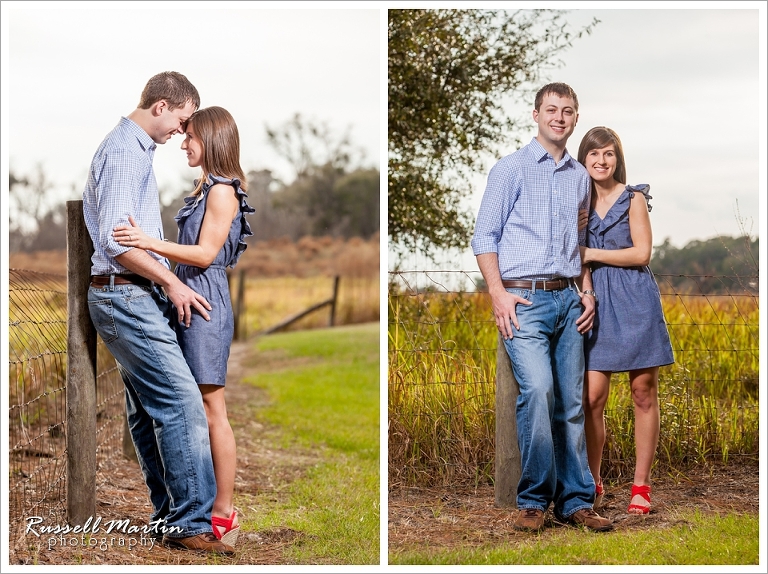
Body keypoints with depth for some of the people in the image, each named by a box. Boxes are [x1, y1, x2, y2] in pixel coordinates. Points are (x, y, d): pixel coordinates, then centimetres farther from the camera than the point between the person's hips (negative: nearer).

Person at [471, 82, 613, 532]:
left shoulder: (581, 177, 18)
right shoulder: (512, 169, 3)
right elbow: (484, 237, 0)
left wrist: (587, 291, 11)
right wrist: (498, 293, -10)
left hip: (568, 300, 5)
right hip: (524, 299, -5)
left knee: (572, 403, 2)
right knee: (537, 390, -20)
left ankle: (576, 502, 9)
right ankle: (534, 500, -10)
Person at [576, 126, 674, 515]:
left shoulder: (634, 198, 2)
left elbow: (641, 253, -7)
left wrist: (592, 254, -8)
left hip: (634, 301, -2)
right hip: (597, 305, 3)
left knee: (643, 395, 1)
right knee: (591, 398, -5)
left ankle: (641, 486, 8)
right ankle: (593, 485, 8)